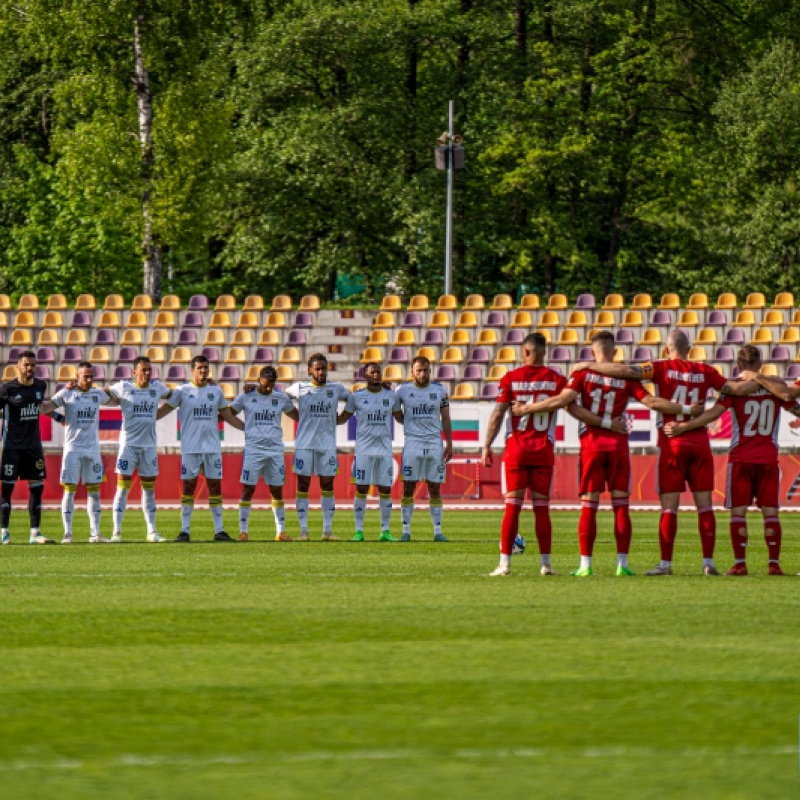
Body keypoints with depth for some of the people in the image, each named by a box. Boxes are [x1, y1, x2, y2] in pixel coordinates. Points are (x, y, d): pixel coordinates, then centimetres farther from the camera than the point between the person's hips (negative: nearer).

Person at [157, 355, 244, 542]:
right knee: (188, 487, -1)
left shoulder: (216, 391, 9)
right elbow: (163, 411, 3)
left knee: (215, 486, 2)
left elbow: (229, 417, 17)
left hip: (212, 447, 3)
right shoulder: (182, 391, 1)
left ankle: (219, 530, 6)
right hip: (190, 447, -3)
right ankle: (184, 530, 3)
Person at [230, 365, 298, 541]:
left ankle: (281, 531, 10)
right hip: (253, 449, -2)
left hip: (275, 449, 2)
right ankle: (243, 530, 1)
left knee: (277, 491, 5)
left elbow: (297, 416, 22)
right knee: (248, 489, -4)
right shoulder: (246, 397, 2)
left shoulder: (281, 398, 8)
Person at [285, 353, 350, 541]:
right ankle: (303, 530, 2)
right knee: (303, 485, -1)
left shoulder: (336, 389, 7)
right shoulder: (299, 388, 3)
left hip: (327, 445, 1)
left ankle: (327, 530, 6)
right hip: (304, 444, -1)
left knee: (327, 485, 2)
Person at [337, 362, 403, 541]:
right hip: (364, 450, -2)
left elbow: (400, 417, 21)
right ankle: (359, 530, 3)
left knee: (385, 490, 1)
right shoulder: (356, 397, 3)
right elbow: (342, 418, 13)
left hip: (385, 450, 2)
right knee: (361, 489, -2)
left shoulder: (391, 396, 7)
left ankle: (385, 531, 6)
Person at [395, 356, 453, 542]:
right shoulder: (404, 390, 2)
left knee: (435, 488, 3)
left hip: (435, 443, 1)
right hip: (413, 442, -1)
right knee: (408, 488, -3)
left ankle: (438, 531, 7)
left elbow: (445, 418, 9)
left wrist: (449, 443, 4)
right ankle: (406, 530, 1)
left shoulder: (439, 391, 5)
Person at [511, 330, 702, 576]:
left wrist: (525, 409, -1)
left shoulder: (583, 373, -1)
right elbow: (651, 402, -2)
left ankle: (585, 564, -4)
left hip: (591, 444, -1)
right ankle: (622, 563, 1)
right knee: (621, 504, 5)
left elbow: (561, 401, -9)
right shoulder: (626, 377, 1)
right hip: (618, 443, 1)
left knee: (589, 505, 0)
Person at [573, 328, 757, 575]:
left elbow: (625, 371, -13)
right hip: (700, 442, 2)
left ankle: (666, 563, 1)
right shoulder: (705, 371, 4)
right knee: (704, 504, 5)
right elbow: (735, 389, 7)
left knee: (669, 506, 1)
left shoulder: (662, 369, -4)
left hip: (672, 444, -2)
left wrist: (588, 366, -5)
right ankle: (708, 562, 2)